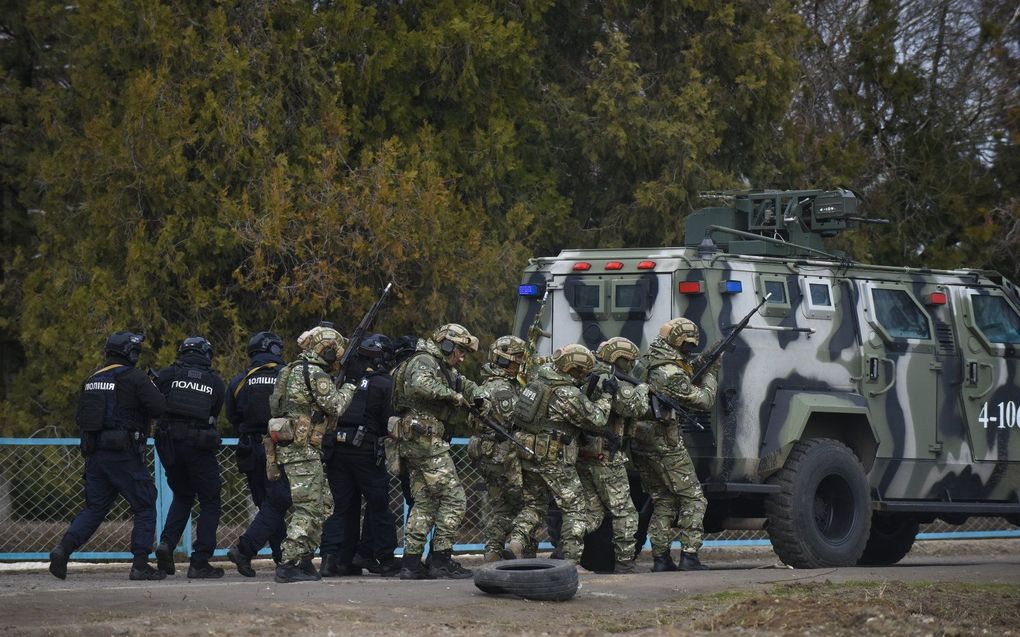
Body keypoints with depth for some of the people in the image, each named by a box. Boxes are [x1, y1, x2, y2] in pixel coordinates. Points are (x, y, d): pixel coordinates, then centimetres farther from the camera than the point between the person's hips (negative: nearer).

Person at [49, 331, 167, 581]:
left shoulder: (92, 379, 14)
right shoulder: (135, 378, -8)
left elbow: (81, 417, 18)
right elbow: (161, 409, -14)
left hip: (95, 454, 7)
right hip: (124, 454, -7)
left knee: (95, 507, 13)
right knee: (145, 507, 4)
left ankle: (64, 548, -7)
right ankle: (140, 565, -2)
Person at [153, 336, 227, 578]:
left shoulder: (167, 375, 4)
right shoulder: (215, 382, 6)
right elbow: (214, 415, 9)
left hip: (168, 445, 2)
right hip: (200, 446, -2)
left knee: (182, 496, 22)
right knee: (209, 503, 8)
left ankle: (166, 542, 2)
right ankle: (200, 563, 1)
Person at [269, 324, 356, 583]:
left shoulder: (293, 371, 17)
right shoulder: (315, 374, -13)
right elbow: (335, 406, -11)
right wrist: (349, 386, 5)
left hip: (287, 449, 10)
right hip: (302, 451, -10)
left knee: (323, 504, 15)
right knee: (308, 508, -9)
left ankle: (303, 560, 17)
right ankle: (289, 565, -14)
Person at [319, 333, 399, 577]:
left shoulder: (344, 377, 6)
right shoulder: (383, 383, -6)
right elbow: (389, 421, -6)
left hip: (336, 449, 4)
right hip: (366, 450, -4)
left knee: (344, 506, 11)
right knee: (378, 505, 8)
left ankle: (331, 555, -1)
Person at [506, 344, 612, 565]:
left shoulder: (541, 373, 4)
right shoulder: (570, 395, -17)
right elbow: (596, 421, -10)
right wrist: (606, 397, 5)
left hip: (525, 452, 7)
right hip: (552, 459, -7)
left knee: (533, 504, 20)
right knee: (575, 509, 4)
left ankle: (515, 541, 0)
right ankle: (571, 561, -1)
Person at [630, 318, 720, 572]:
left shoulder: (645, 362, 8)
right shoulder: (671, 374, -19)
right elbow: (704, 400, -10)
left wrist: (694, 369, 12)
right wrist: (712, 371, 2)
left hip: (639, 444, 8)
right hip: (666, 446, -8)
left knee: (663, 502, 14)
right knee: (693, 499, 1)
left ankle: (661, 558, 9)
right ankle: (689, 556, -6)